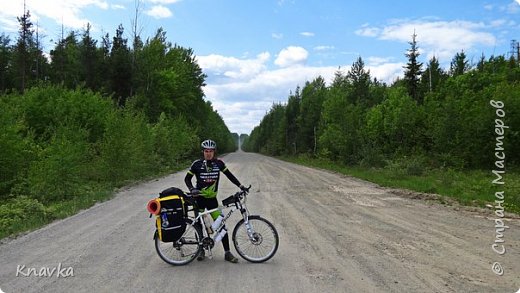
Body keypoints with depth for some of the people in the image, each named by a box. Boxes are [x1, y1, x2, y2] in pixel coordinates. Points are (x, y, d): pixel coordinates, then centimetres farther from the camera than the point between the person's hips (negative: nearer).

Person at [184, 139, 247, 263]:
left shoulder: (218, 163, 0)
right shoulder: (197, 164, -6)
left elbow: (229, 175, 9)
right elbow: (187, 178, 1)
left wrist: (240, 186, 1)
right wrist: (192, 189, -17)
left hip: (212, 198, 1)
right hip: (199, 198, -1)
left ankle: (227, 253, 3)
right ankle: (201, 250, 25)